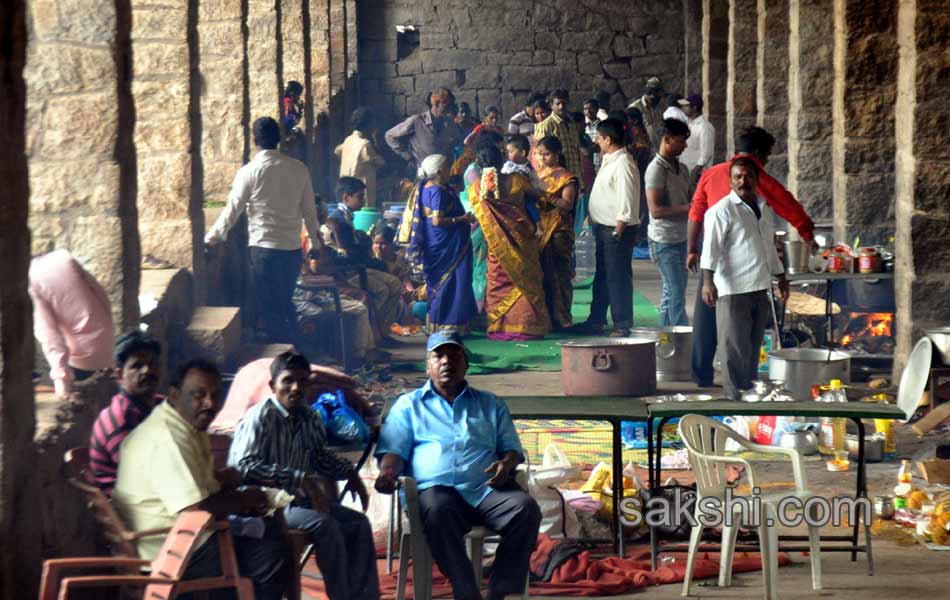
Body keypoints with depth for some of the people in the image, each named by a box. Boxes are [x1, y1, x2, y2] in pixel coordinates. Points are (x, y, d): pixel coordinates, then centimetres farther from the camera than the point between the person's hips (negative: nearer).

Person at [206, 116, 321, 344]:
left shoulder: (249, 172, -11)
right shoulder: (299, 169, 1)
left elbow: (233, 210, -5)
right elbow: (309, 209, 8)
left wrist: (213, 236, 9)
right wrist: (315, 239, 23)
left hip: (264, 248, -4)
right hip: (293, 248, 5)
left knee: (270, 310, 4)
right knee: (285, 305, 18)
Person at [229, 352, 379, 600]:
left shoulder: (310, 418, 6)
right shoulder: (261, 417, -15)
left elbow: (320, 455, 25)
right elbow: (244, 467, -26)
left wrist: (349, 473, 8)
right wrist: (301, 480, -29)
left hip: (298, 499, 8)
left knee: (358, 523, 0)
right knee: (324, 523, -27)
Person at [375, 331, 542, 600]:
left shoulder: (491, 404, 28)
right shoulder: (408, 404, 23)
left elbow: (512, 447, 22)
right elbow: (393, 448, 11)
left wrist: (507, 463, -4)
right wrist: (387, 472, -13)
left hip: (487, 488, 2)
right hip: (437, 488, -2)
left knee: (526, 508, -30)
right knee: (437, 512, -39)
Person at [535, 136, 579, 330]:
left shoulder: (566, 177, -4)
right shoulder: (539, 174, 16)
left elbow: (567, 204, -15)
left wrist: (546, 197, -26)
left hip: (558, 232, -6)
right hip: (540, 228, 6)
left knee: (559, 274, -5)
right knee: (541, 273, 5)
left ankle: (560, 318, -1)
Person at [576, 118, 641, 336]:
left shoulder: (623, 164, -19)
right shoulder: (609, 160, 12)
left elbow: (627, 201, -22)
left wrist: (618, 230, -21)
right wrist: (592, 217, 16)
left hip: (617, 229, -10)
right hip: (603, 226, 10)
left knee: (618, 277, -4)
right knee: (602, 275, 18)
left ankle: (622, 325, 3)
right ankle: (597, 320, 28)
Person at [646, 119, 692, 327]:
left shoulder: (681, 169, 13)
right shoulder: (656, 169, -14)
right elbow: (656, 210, -20)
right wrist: (688, 208, -22)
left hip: (680, 238, 9)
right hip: (664, 240, -9)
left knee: (671, 291, 13)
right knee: (676, 293, -10)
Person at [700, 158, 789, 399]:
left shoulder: (764, 209, 16)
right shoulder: (722, 210, -8)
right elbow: (711, 246, -15)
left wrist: (781, 278, 27)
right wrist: (708, 281, -24)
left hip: (760, 288, 7)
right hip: (733, 289, -7)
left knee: (753, 346, 14)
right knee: (735, 348, -6)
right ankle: (735, 397, -3)